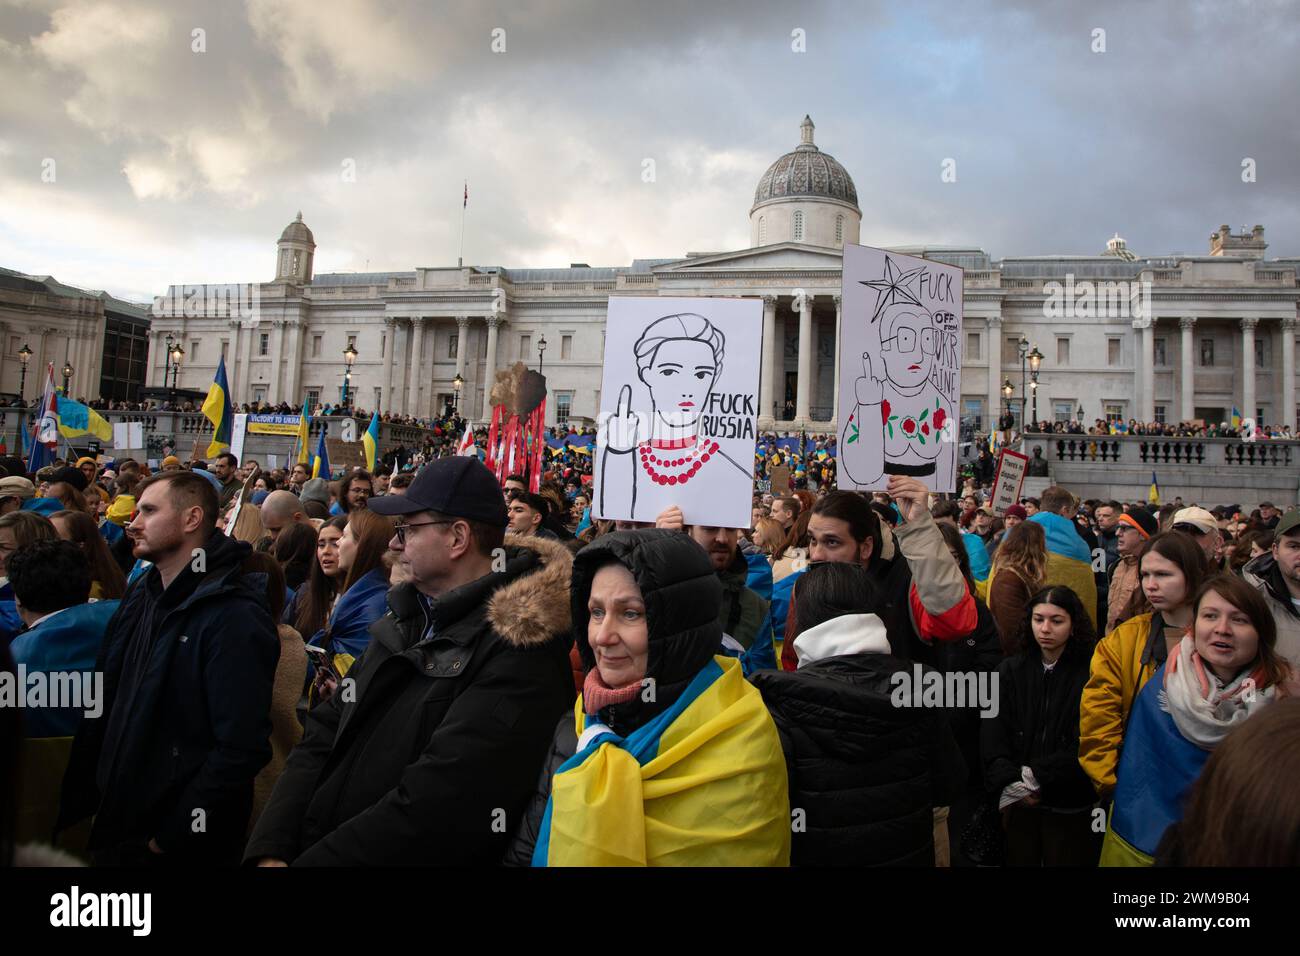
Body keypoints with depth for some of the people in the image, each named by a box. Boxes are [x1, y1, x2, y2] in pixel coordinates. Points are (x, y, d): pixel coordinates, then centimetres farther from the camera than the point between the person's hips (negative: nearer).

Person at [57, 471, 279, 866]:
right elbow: (105, 707, 11)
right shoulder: (141, 596, 6)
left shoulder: (235, 617, -21)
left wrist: (170, 838, -18)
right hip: (116, 825, 7)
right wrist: (74, 801, 5)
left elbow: (242, 749, -25)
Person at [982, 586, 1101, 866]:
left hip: (1070, 806, -3)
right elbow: (993, 735, -4)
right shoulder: (1010, 670, 4)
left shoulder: (1090, 674, -6)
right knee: (1018, 859, 13)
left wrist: (1037, 777, -18)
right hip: (1018, 802, 3)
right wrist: (1009, 781, -18)